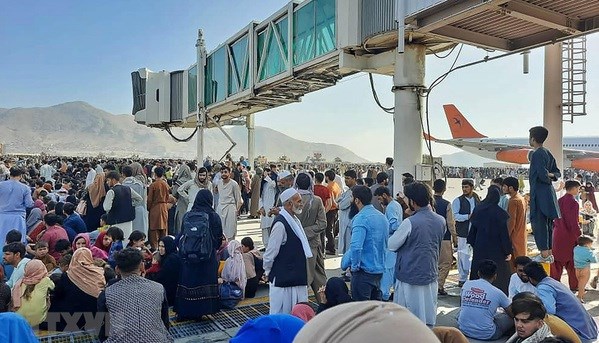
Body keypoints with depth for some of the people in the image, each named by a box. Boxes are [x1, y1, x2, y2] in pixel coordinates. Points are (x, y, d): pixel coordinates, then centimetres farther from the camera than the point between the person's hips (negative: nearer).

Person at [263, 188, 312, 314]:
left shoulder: (295, 221, 7)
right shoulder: (280, 224, -22)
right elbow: (270, 252, -18)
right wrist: (268, 272, -4)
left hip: (297, 278, 8)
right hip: (282, 279, -8)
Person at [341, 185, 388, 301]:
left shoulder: (361, 218, -18)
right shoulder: (382, 216, 8)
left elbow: (356, 247, -28)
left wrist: (354, 266, -15)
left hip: (364, 271, -8)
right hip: (379, 269, 8)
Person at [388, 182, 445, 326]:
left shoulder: (410, 223, -20)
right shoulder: (441, 221, 0)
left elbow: (391, 245, -11)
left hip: (409, 277, -6)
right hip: (431, 275, 6)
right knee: (428, 318, 15)